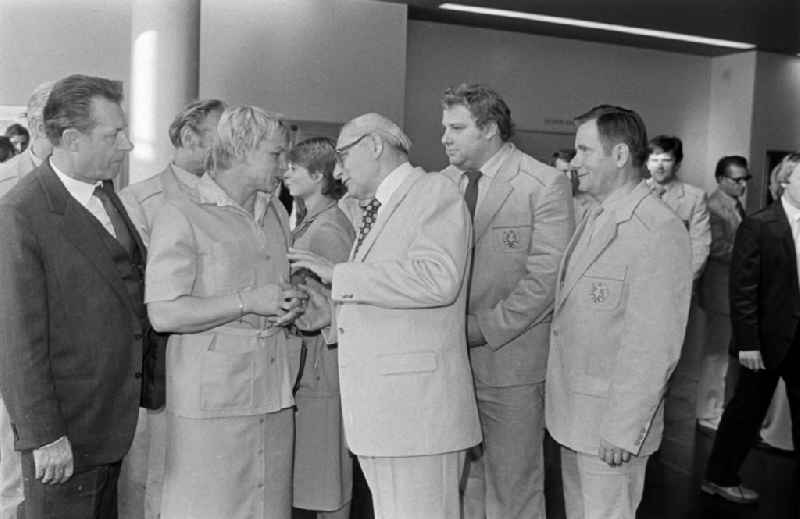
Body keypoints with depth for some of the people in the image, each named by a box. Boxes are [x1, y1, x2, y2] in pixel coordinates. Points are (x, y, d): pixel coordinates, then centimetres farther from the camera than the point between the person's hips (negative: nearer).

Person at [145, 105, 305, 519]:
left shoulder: (275, 213, 16)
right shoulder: (181, 214, -7)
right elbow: (163, 313, -14)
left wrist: (288, 304, 5)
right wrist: (247, 302, -15)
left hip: (273, 393, 6)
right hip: (211, 399, -6)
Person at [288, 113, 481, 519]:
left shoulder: (435, 192, -7)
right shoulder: (375, 211, 20)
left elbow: (437, 278, -24)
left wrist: (339, 274, -18)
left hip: (417, 405, -8)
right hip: (375, 409, 8)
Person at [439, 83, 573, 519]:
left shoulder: (545, 185, -9)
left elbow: (544, 280, -14)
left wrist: (482, 329, -16)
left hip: (509, 361, -5)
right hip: (449, 358, 5)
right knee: (462, 482, 17)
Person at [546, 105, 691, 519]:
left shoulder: (659, 231, -19)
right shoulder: (594, 218, 11)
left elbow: (654, 348, -21)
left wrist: (622, 431, -19)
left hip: (613, 424, -8)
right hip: (572, 414, 8)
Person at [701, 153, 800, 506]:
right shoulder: (758, 226, -11)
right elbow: (743, 290, -13)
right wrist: (747, 343, -16)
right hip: (769, 338, -5)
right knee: (748, 410, 7)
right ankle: (720, 478, 23)